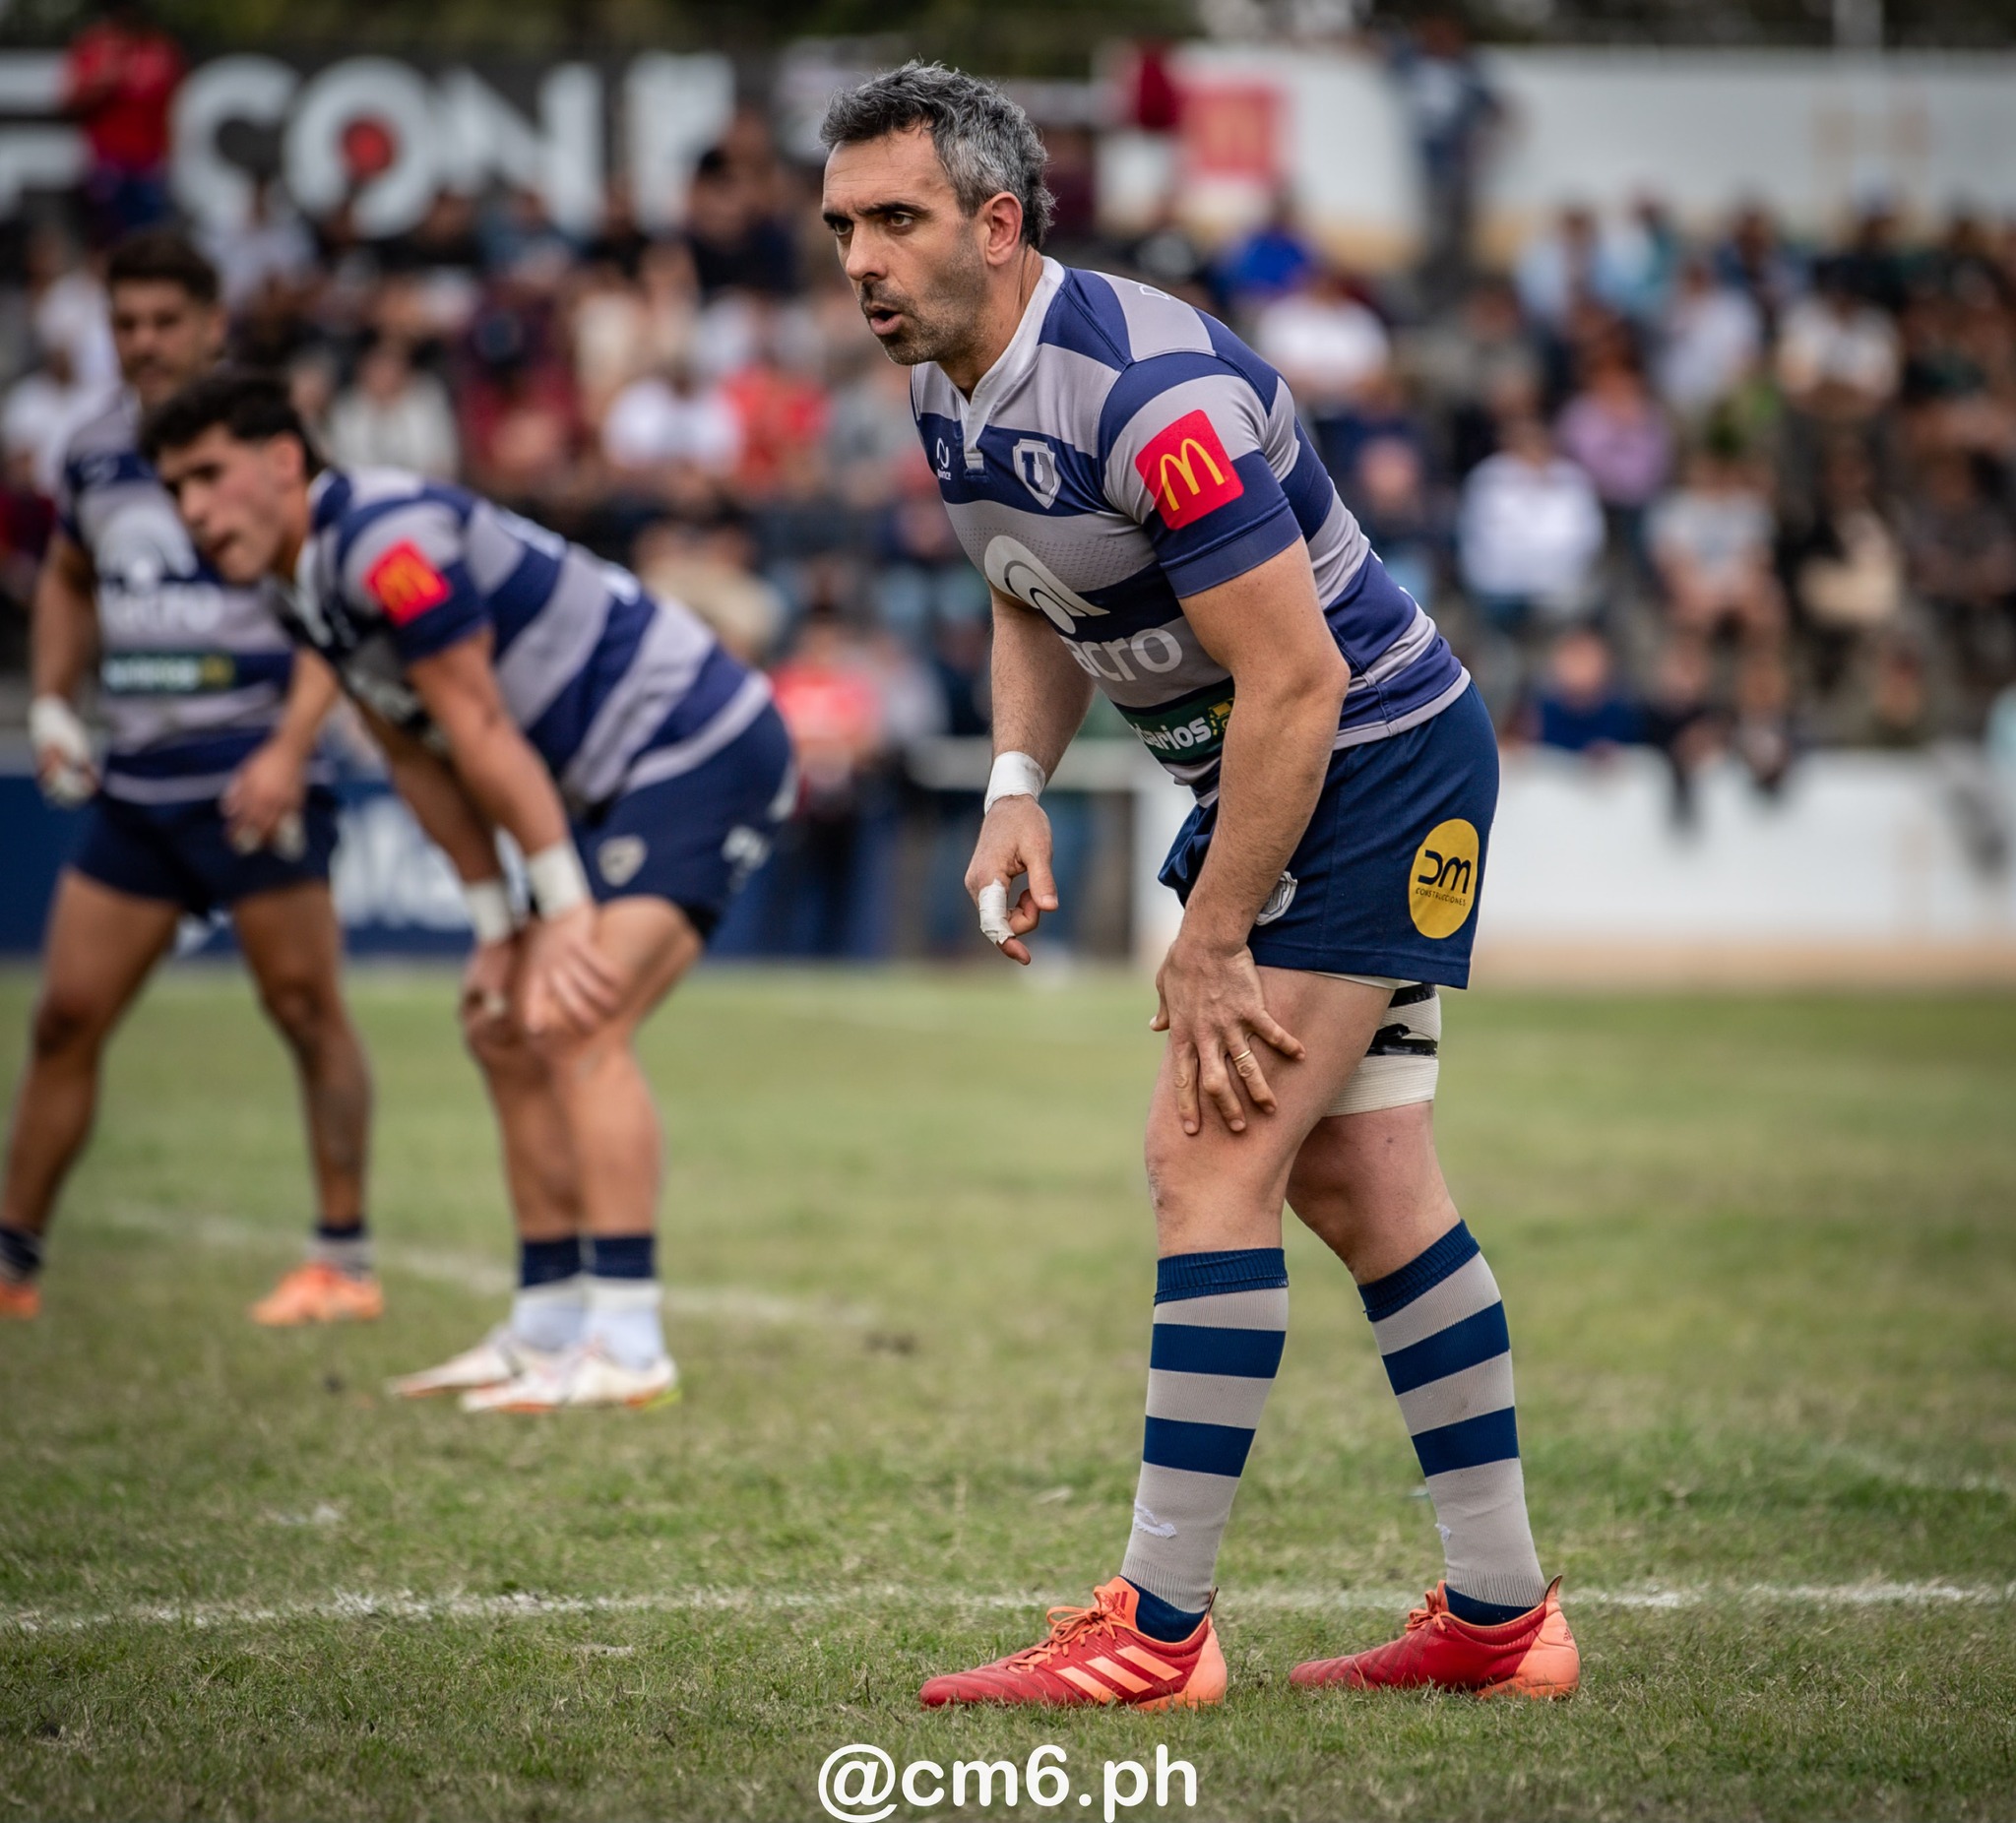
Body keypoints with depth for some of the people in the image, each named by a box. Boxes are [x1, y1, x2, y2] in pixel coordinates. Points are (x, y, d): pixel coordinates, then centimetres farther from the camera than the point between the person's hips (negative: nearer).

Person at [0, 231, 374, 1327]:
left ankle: (345, 1262, 4)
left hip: (251, 777, -6)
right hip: (132, 781, 6)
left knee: (306, 1011, -3)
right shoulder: (93, 452, 10)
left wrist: (289, 751, -21)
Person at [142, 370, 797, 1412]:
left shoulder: (384, 539, -22)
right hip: (621, 783, 11)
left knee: (578, 1028, -20)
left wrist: (565, 909, -17)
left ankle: (626, 1346, -23)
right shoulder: (300, 587, 10)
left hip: (700, 749, -11)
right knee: (514, 1027, 12)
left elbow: (481, 729, -20)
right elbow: (418, 759, 15)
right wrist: (497, 926, 12)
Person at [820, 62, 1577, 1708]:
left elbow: (1297, 679, -27)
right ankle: (1503, 1617, 18)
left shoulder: (1152, 392, -29)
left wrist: (1208, 948, -21)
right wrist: (1017, 789, 0)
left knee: (1211, 1152, -14)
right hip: (1268, 773, 10)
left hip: (1380, 763, -10)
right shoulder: (947, 389, 0)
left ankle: (1159, 1630, -10)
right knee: (1358, 1187, 11)